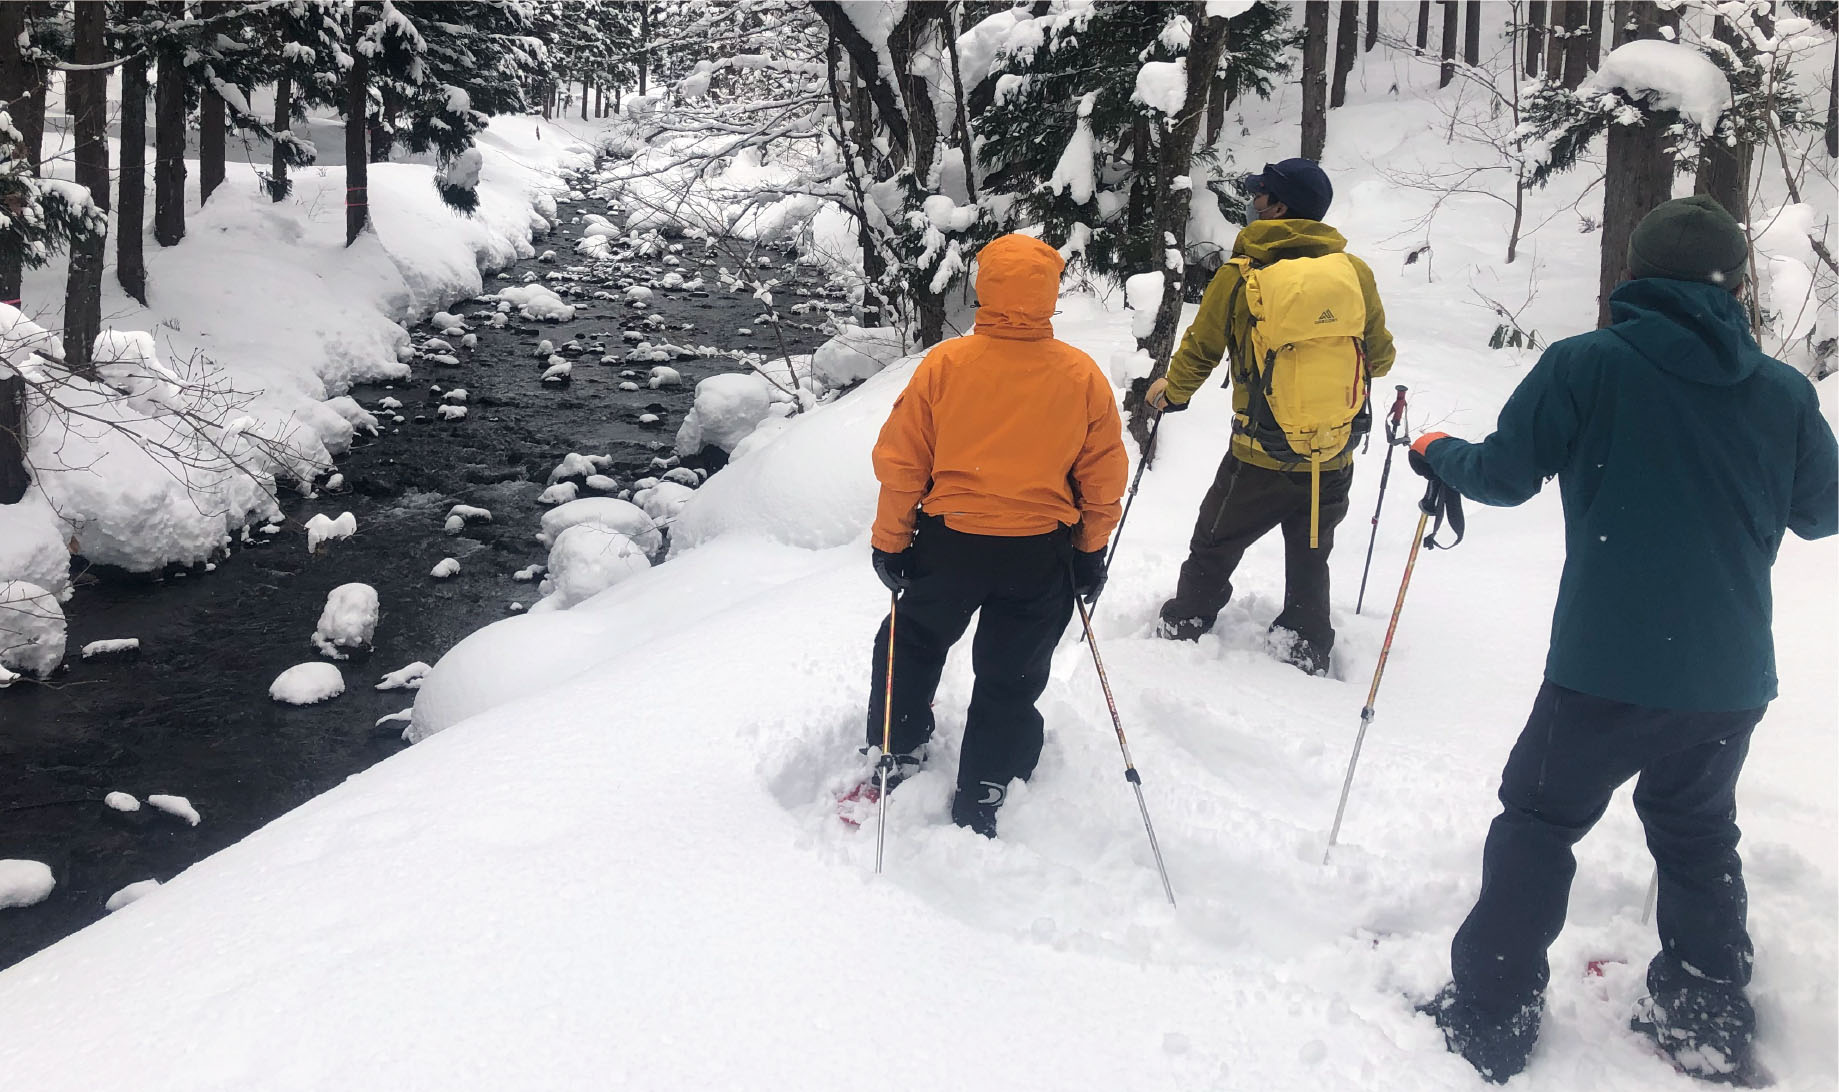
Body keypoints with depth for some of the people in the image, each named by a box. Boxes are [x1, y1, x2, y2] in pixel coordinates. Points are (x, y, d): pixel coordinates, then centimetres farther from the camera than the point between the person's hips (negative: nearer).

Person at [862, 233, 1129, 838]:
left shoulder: (944, 364, -13)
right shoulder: (1083, 376, -9)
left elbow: (900, 464, -7)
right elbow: (1104, 479, -1)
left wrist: (891, 541, 5)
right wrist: (1091, 552, 13)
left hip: (949, 544, -1)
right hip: (1041, 556, 1)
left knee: (911, 646, 25)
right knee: (1011, 680, 16)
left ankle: (895, 756, 32)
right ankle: (978, 805, 21)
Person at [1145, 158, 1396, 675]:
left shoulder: (1240, 274, -12)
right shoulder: (1356, 272, -5)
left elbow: (1200, 351, -1)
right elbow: (1380, 357, 7)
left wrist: (1172, 390, 19)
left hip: (1260, 458, -2)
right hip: (1335, 458, 3)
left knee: (1213, 549, 18)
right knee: (1310, 560, 21)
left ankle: (1182, 631, 29)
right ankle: (1307, 655, 25)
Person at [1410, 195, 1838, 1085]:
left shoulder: (1585, 365, -9)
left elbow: (1504, 477, -5)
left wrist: (1439, 453, 15)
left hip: (1607, 668, -3)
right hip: (1732, 677, 4)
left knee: (1538, 822, 11)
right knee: (1697, 835, 22)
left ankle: (1489, 1019, 13)